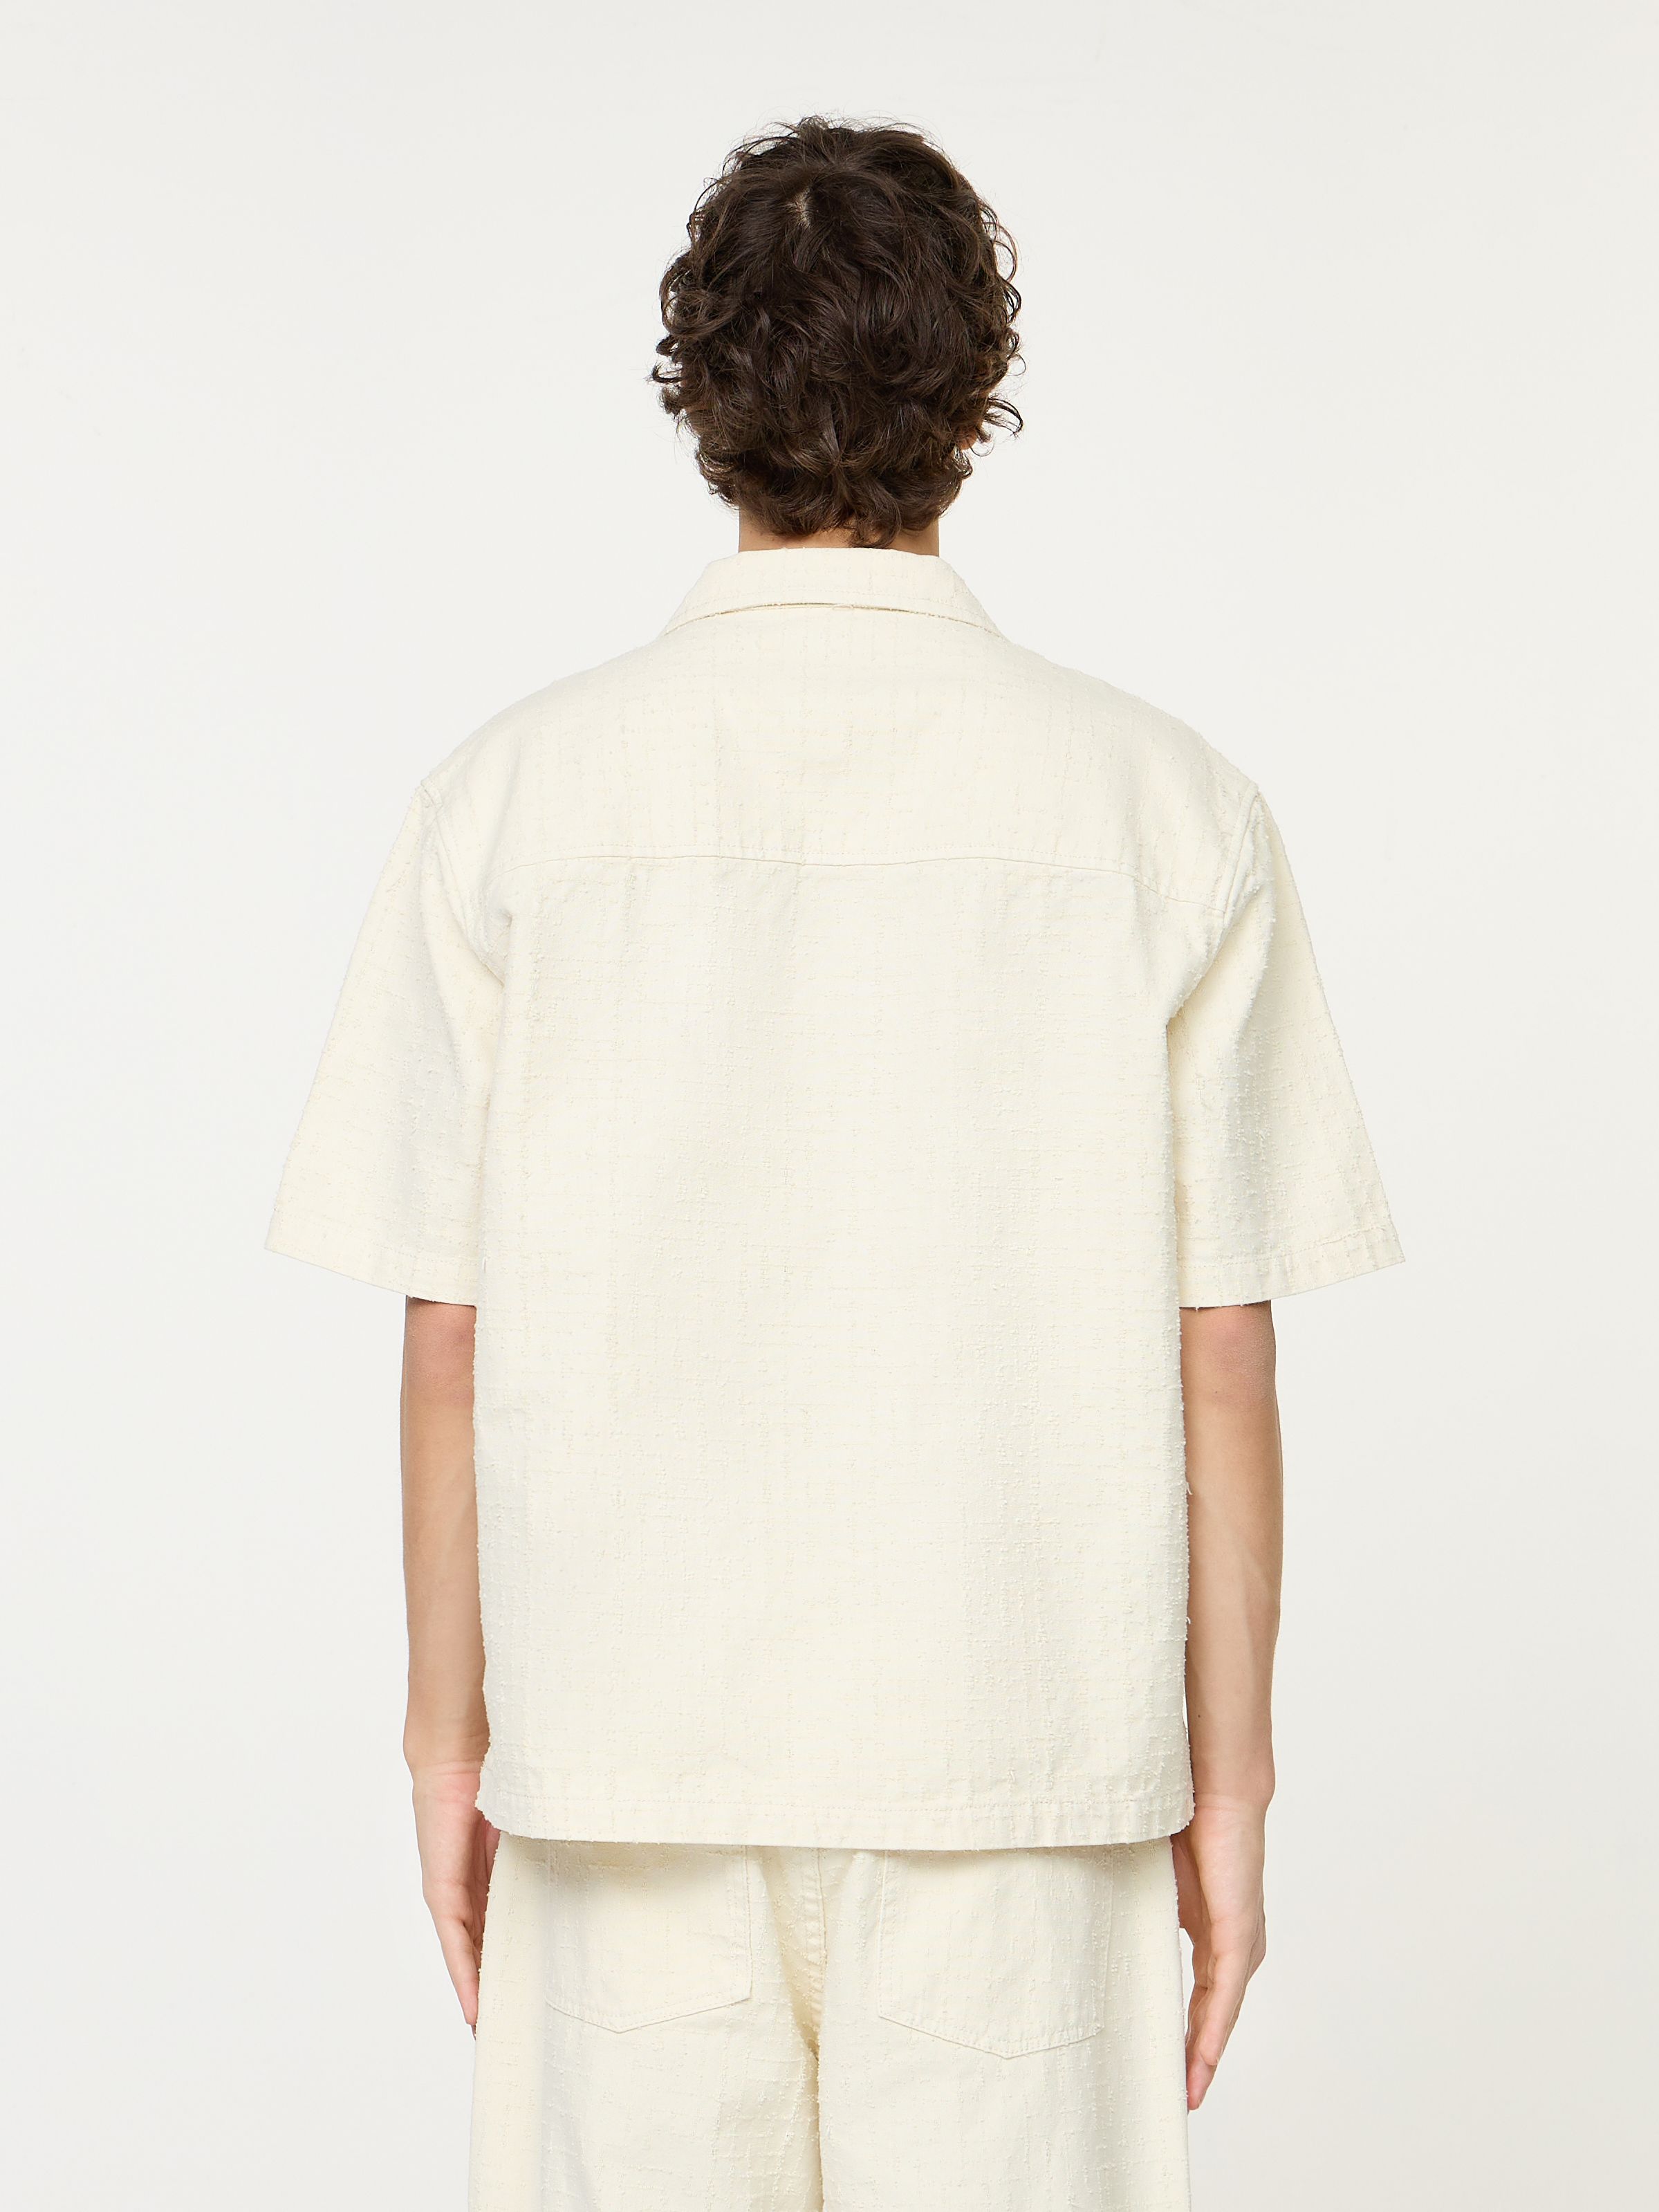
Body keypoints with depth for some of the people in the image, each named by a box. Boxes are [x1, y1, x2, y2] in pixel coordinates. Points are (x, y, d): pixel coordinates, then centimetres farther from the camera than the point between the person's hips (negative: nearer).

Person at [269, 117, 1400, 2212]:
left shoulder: (515, 798, -5)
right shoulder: (1163, 807, -6)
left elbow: (451, 1336, -3)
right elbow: (1216, 1359, -4)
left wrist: (449, 1742, 8)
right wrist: (1228, 1787, 5)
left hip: (631, 1746, 1)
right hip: (1008, 1752, 0)